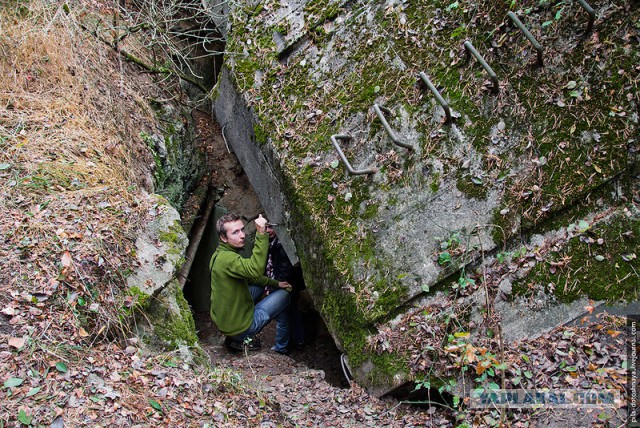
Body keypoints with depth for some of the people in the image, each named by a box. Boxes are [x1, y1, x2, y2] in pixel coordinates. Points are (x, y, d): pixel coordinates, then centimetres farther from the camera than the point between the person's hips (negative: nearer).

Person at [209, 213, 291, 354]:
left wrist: (275, 283, 15)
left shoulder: (218, 254, 5)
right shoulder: (227, 258, -27)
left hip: (221, 319, 9)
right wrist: (261, 234, -46)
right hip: (238, 326, -9)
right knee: (283, 295, 5)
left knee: (258, 286, 26)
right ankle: (282, 348, 21)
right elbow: (255, 270, -46)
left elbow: (250, 275, 18)